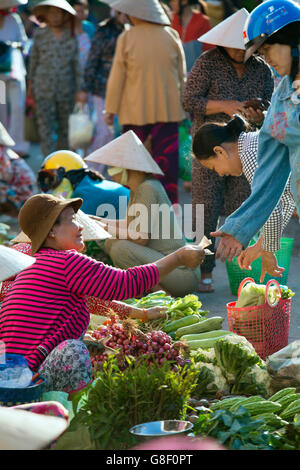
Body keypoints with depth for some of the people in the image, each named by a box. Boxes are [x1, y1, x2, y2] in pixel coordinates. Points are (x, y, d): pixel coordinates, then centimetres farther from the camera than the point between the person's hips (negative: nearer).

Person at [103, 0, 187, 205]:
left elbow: (117, 77, -4)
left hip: (136, 110, -2)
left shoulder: (126, 38, -8)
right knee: (166, 158, 3)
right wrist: (182, 106, 18)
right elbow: (182, 75, 8)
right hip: (168, 109, 2)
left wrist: (111, 109, 5)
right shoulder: (172, 35, 0)